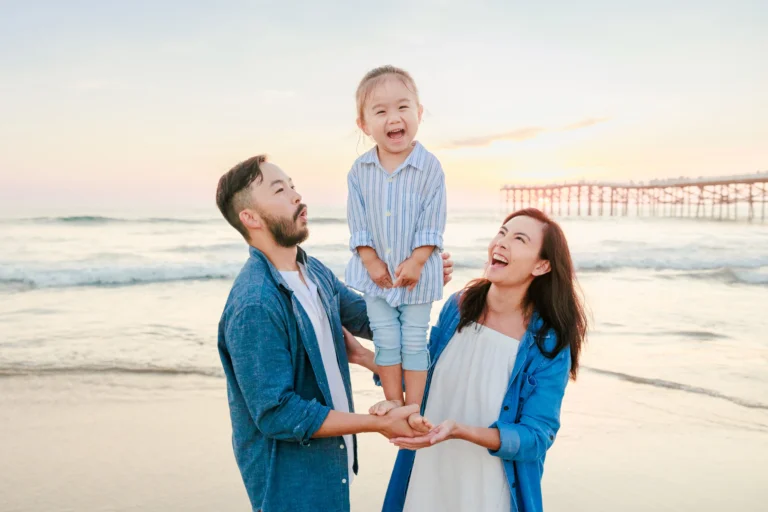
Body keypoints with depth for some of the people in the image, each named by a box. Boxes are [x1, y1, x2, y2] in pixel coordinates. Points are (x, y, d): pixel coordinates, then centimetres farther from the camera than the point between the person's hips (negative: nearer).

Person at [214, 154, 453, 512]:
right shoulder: (253, 305, -26)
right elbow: (278, 414, -25)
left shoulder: (315, 272, 0)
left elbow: (368, 319, 12)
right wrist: (378, 423, -20)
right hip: (290, 481, -8)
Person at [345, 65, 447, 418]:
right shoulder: (359, 170, -5)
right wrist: (371, 261, -9)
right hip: (376, 270, 3)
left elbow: (432, 224, -11)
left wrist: (416, 262, -16)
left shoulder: (429, 167, -12)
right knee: (385, 339, 12)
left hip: (416, 270, -2)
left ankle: (413, 404, 22)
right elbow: (358, 223, -3)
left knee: (414, 340, 9)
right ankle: (393, 399, 28)